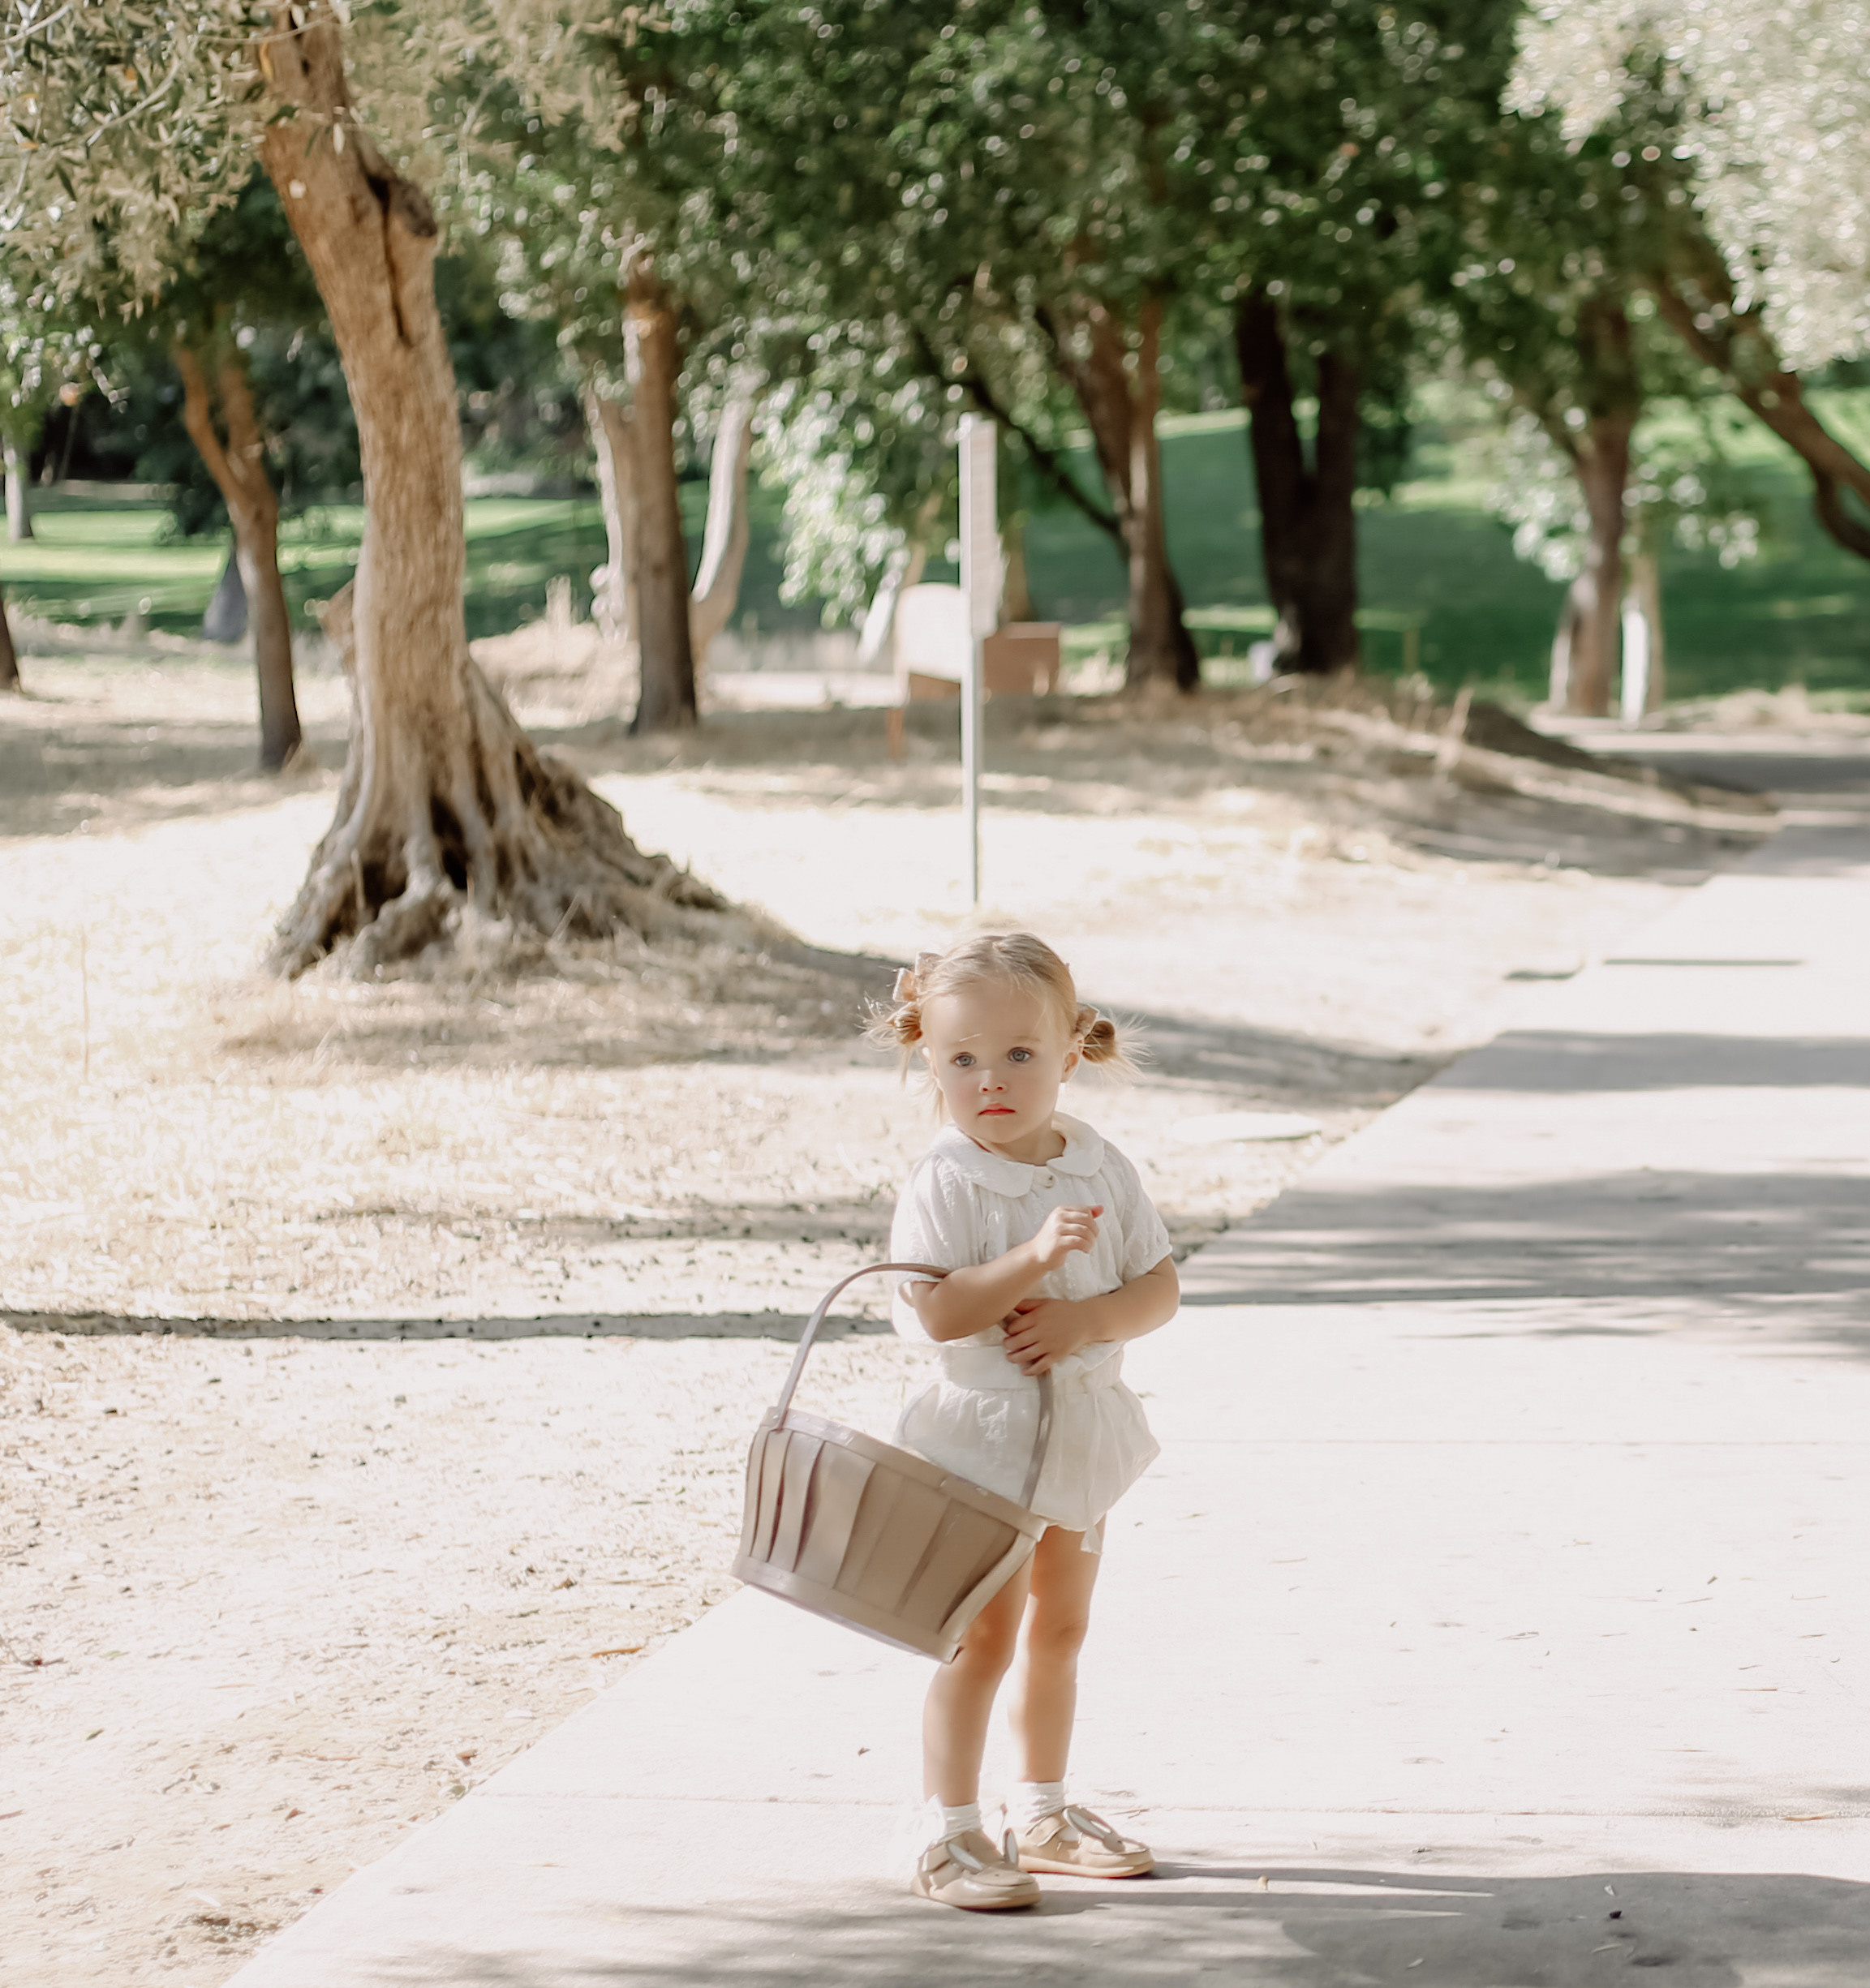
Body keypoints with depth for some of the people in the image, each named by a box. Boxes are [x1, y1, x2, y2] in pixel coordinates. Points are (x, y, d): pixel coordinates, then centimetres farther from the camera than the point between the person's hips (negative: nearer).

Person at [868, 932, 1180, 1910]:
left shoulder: (1102, 1170, 0)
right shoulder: (945, 1184, -16)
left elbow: (1160, 1288, 0)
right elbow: (939, 1312, -25)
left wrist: (1085, 1320, -19)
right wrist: (1035, 1257, -34)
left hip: (1082, 1426, 6)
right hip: (983, 1432, -6)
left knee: (1059, 1627, 17)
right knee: (985, 1635, -6)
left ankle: (1041, 1814, 32)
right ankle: (952, 1836, 1)